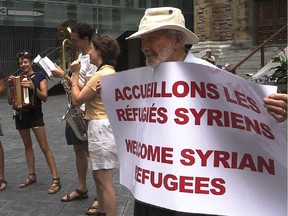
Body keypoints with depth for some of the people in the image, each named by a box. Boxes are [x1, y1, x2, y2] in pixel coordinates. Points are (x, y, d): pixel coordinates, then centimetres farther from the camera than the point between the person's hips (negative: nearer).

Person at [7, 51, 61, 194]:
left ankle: (56, 180, -6)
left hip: (35, 115, -5)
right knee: (27, 146, 14)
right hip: (21, 115, 5)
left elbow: (44, 97, -12)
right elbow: (10, 101, 5)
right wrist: (10, 86, -9)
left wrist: (33, 87, -26)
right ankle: (32, 176, 26)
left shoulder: (39, 76, -4)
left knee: (44, 147, -7)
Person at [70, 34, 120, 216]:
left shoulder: (101, 74, -18)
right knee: (98, 175, 22)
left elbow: (77, 99, -13)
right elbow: (87, 95, 17)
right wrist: (68, 77, 16)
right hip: (101, 127, 11)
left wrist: (75, 74, -4)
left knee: (105, 181, -4)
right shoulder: (109, 72, 14)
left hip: (101, 128, -11)